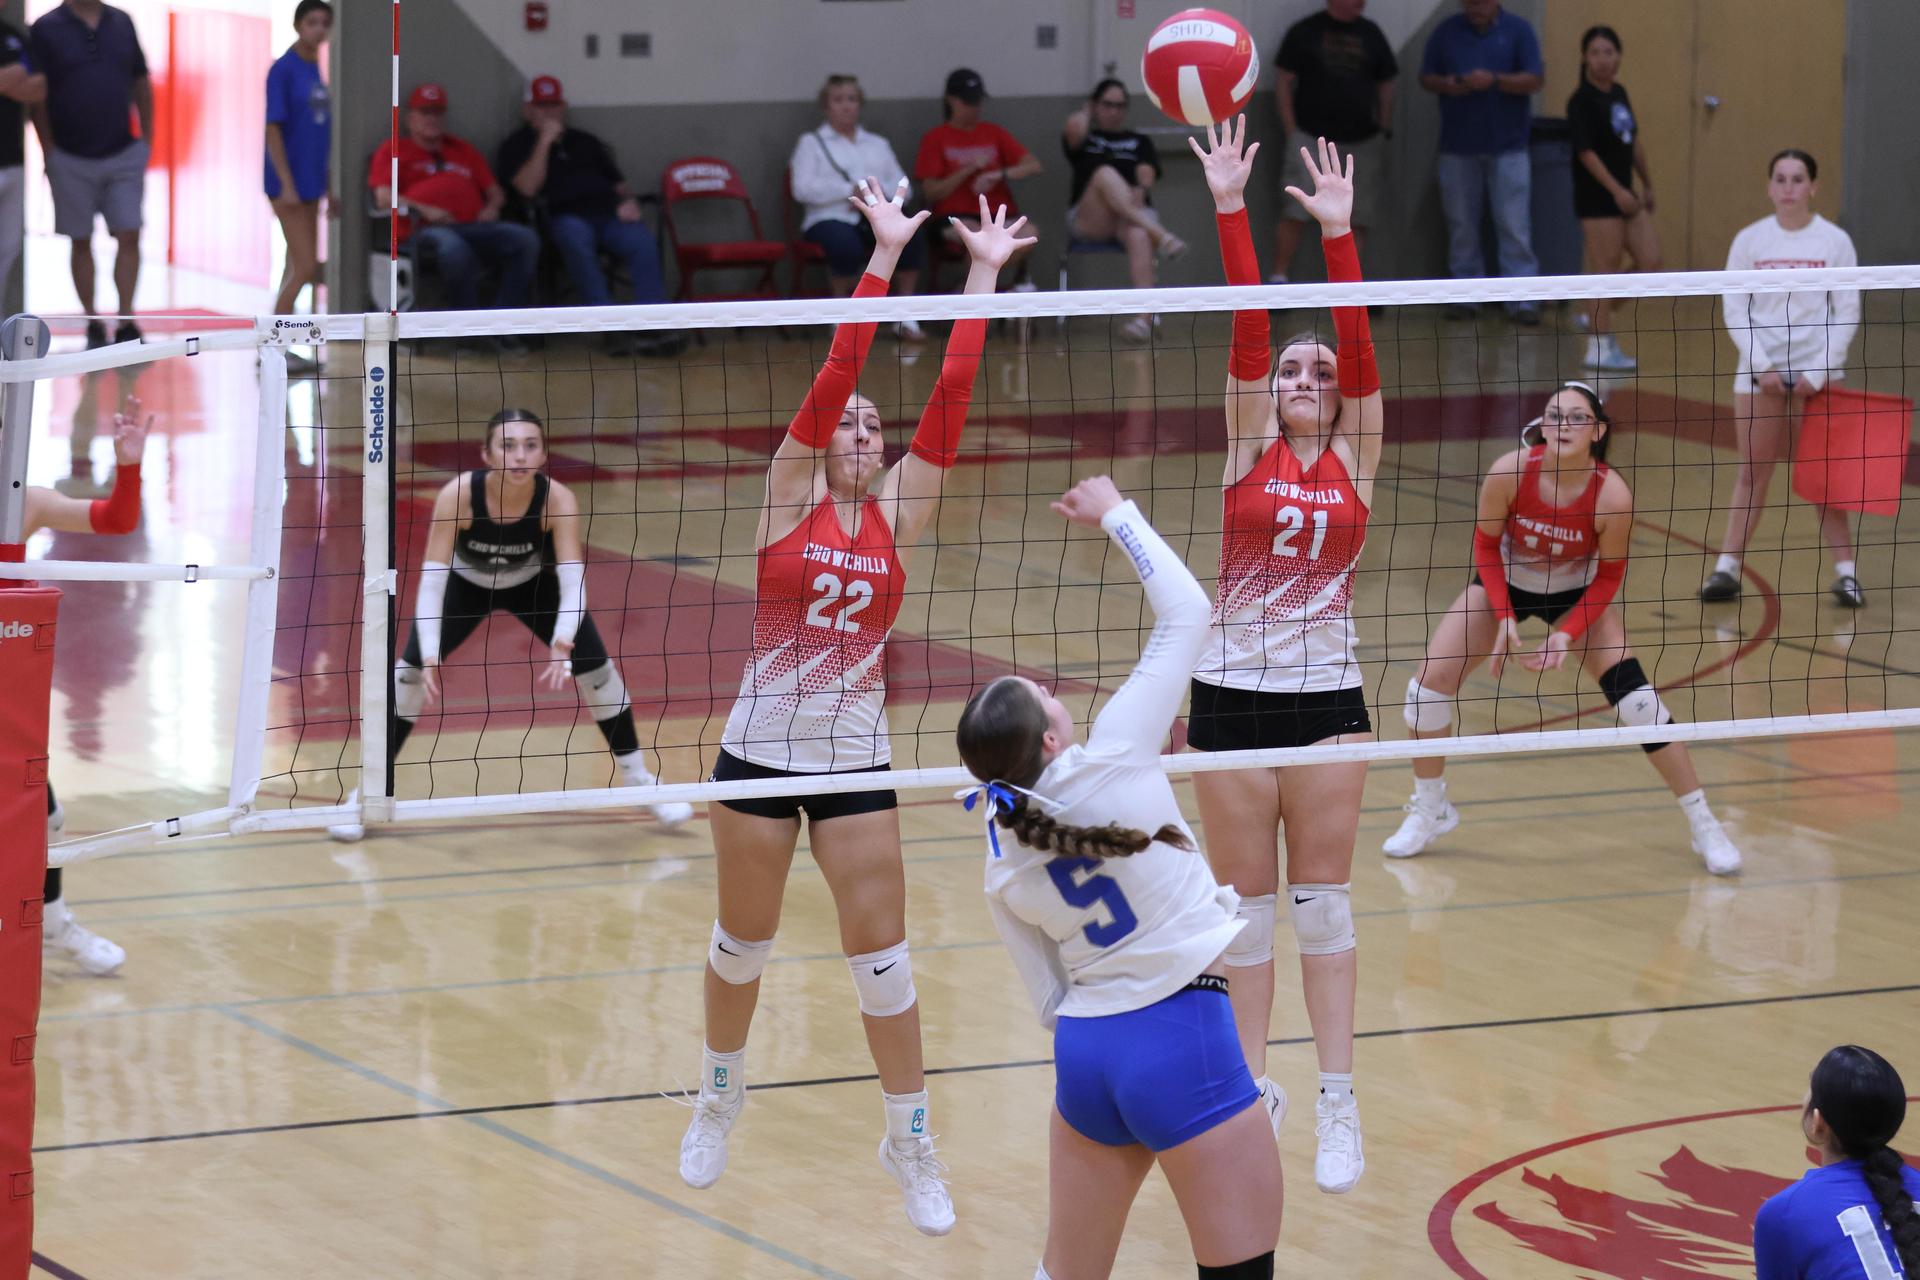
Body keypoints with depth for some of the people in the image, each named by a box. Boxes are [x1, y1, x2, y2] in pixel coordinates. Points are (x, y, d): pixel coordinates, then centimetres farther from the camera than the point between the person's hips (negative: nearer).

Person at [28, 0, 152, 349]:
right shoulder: (47, 29, -6)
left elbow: (141, 84, 12)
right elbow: (37, 97, -6)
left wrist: (147, 140, 7)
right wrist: (49, 154, -9)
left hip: (124, 154, 3)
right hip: (72, 160, -3)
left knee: (129, 237, -4)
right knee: (80, 242, 5)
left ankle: (126, 324, 0)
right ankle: (93, 324, 14)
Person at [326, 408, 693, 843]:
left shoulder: (558, 500, -35)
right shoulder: (457, 495, -38)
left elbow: (573, 583, -39)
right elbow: (431, 580, -38)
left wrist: (562, 645, -57)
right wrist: (430, 657, -50)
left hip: (534, 583, 1)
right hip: (466, 584, -1)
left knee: (596, 668, -8)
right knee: (412, 670, -13)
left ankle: (639, 780, 13)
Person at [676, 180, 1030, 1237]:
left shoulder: (896, 516, 1)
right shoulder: (788, 497, -5)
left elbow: (950, 398, -5)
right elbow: (834, 372, -15)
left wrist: (983, 277, -9)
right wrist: (884, 257, -21)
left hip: (857, 760, 1)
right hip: (760, 751, -1)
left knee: (881, 956, -1)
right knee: (743, 940, 13)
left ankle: (910, 1141, 11)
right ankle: (720, 1093, 37)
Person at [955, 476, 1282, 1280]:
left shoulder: (1003, 873, 4)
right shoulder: (1111, 761, -11)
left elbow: (1050, 997, 10)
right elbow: (1186, 611, -4)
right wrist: (1115, 514, 7)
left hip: (1082, 1052, 6)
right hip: (1179, 1039, -6)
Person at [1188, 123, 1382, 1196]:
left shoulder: (1357, 458, 4)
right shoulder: (1248, 451, 2)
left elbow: (1360, 347, -8)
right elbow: (1248, 332, -8)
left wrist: (1339, 234, -18)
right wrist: (1232, 209, -17)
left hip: (1328, 699, 0)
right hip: (1234, 697, 0)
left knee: (1324, 905, 3)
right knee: (1248, 906, 6)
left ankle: (1339, 1105, 5)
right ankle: (1254, 1088, 16)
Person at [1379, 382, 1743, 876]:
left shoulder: (1613, 496, -31)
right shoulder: (1510, 472, -30)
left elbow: (1608, 576, -15)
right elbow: (1485, 544, -13)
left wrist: (1568, 635, -24)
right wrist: (1505, 619, -19)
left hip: (1577, 594, -1)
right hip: (1505, 583, 1)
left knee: (1637, 700, -13)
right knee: (1429, 683, -10)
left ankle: (1705, 826, 2)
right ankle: (1428, 813, 15)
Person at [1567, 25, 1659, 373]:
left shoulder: (1618, 93, 12)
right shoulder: (1582, 101, -12)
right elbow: (1586, 152, -17)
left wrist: (1647, 185, 22)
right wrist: (1616, 190, -21)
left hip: (1624, 195, 8)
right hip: (1597, 198, -8)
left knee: (1650, 263, 3)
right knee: (1604, 269, -5)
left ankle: (1598, 316, 19)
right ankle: (1599, 347, 2)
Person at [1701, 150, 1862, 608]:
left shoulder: (1835, 241, -1)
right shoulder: (1749, 240, 1)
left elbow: (1847, 312, -2)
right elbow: (1734, 308, 1)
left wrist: (1819, 372, -10)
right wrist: (1760, 364, -10)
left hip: (1816, 374, -1)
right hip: (1759, 371, 1)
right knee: (1752, 471, 2)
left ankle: (1845, 572, 3)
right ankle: (1727, 568, 6)